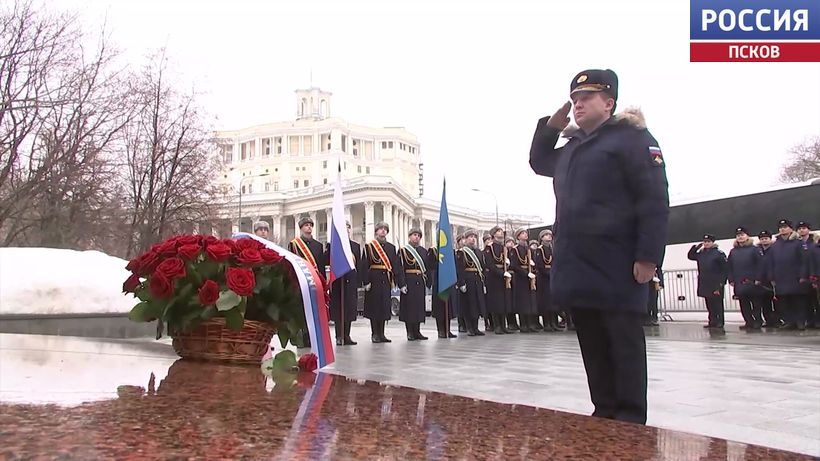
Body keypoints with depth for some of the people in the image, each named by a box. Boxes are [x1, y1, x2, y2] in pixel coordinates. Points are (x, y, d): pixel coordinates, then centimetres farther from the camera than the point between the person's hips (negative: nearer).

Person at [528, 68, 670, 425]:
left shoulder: (633, 138, -5)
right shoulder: (572, 147, 20)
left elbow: (655, 201, -13)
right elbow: (538, 163, 39)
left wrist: (648, 257, -20)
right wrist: (550, 126, 21)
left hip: (616, 268, -8)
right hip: (577, 267, 8)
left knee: (624, 343, -1)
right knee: (592, 345, 11)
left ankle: (630, 419, 5)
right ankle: (604, 412, 19)